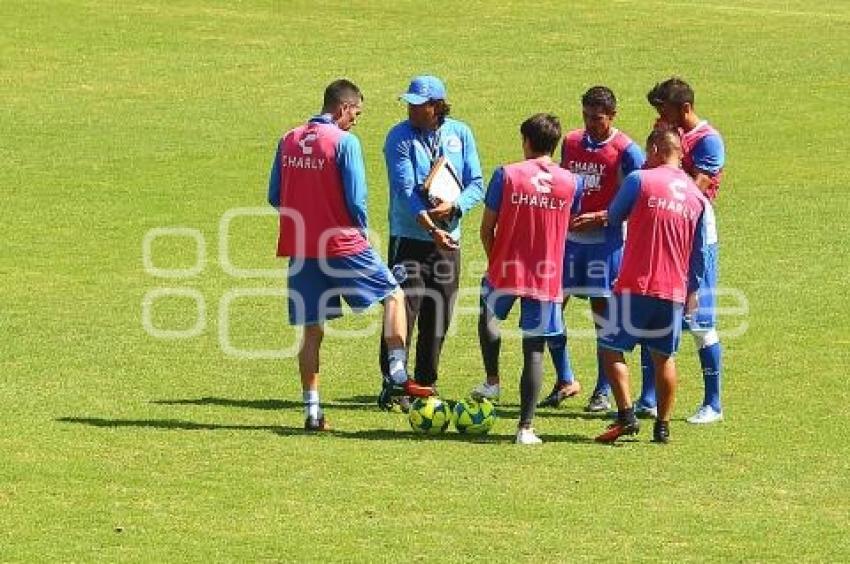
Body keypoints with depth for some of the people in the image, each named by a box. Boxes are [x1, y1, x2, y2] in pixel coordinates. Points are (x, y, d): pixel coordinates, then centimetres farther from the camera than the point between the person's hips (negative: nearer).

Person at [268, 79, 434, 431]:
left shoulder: (289, 141, 7)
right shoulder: (344, 142, -11)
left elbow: (275, 198, 10)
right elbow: (355, 199, -12)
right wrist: (361, 231, 5)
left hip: (300, 248, 5)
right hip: (342, 245, -5)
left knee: (312, 331, 10)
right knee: (393, 295, 13)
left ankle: (312, 411, 10)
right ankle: (398, 374, 0)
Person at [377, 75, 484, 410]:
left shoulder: (459, 134, 3)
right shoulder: (399, 138, -8)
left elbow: (476, 184, 1)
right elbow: (405, 191, -17)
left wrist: (454, 206, -19)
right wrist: (431, 228, -28)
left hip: (448, 240, 4)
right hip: (410, 238, -4)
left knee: (438, 319, 9)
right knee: (402, 311, -10)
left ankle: (426, 385, 20)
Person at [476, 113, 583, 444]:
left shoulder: (506, 175, -7)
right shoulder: (571, 182, 0)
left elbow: (487, 227, -3)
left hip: (506, 269, -1)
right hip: (548, 276, 1)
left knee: (488, 317, 31)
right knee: (534, 350, 4)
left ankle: (492, 380, 20)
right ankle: (526, 427, 1)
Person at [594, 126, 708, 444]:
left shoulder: (640, 180, -6)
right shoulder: (696, 196, 9)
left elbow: (614, 216, 6)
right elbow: (699, 253, 12)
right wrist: (692, 290, 22)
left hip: (636, 285, -5)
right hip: (674, 289, 5)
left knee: (611, 347, 4)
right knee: (664, 357, 13)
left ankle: (626, 416, -8)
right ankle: (662, 426, 12)